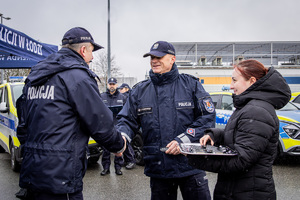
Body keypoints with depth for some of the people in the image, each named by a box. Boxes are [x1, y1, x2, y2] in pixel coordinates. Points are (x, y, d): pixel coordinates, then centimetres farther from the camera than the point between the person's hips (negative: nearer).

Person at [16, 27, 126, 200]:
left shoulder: (34, 77, 14)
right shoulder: (78, 76, -13)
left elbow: (23, 124, 19)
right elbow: (100, 123, -12)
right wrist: (119, 145, 5)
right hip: (60, 178, -8)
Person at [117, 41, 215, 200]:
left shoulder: (190, 84, 0)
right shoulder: (139, 91, 7)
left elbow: (207, 117, -4)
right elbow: (127, 120, 7)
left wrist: (184, 139, -15)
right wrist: (121, 136, -17)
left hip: (191, 167, -1)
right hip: (157, 168, 2)